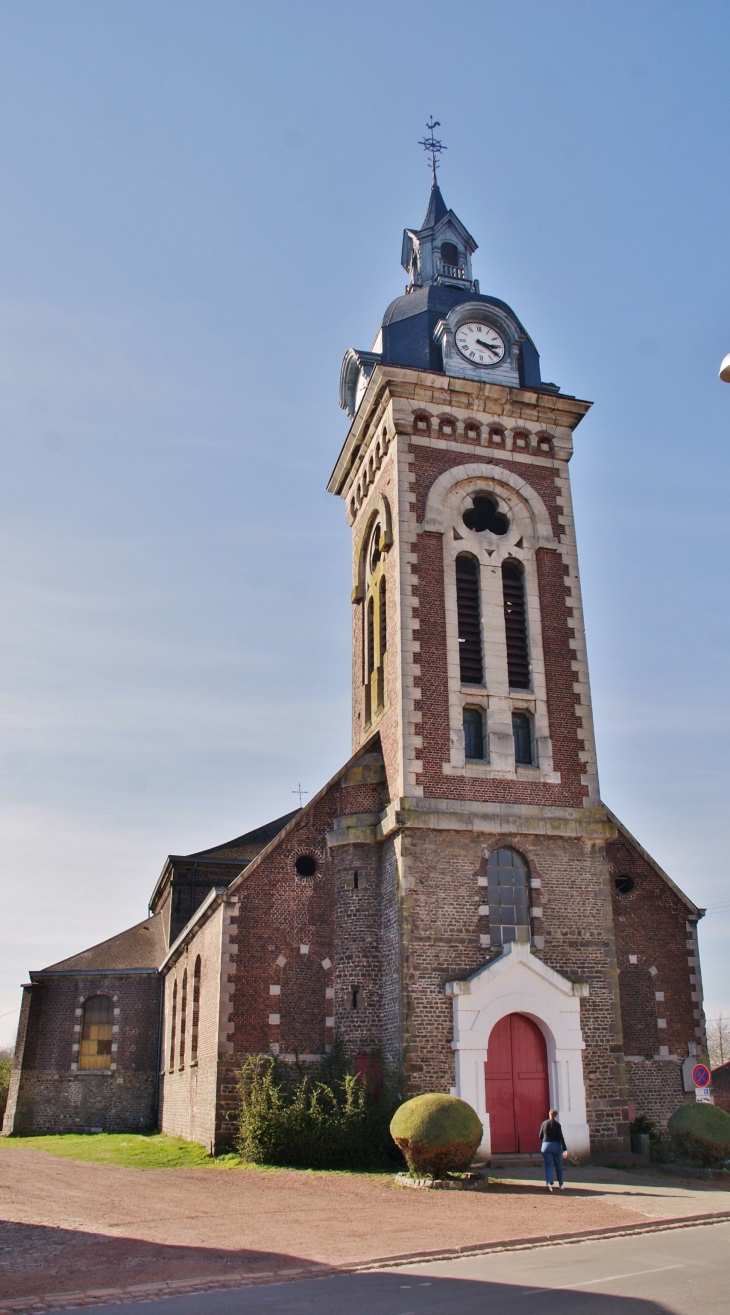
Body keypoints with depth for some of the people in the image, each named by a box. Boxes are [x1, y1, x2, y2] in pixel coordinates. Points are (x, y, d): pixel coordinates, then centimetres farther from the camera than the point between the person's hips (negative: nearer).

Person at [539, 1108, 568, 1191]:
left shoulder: (544, 1123, 1)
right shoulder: (557, 1124, -8)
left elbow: (540, 1136, 7)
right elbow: (561, 1137, -14)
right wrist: (565, 1149, -14)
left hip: (545, 1146, 1)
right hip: (556, 1146, -1)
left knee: (548, 1165, 0)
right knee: (558, 1165, 15)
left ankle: (549, 1183, -21)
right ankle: (561, 1185, 23)